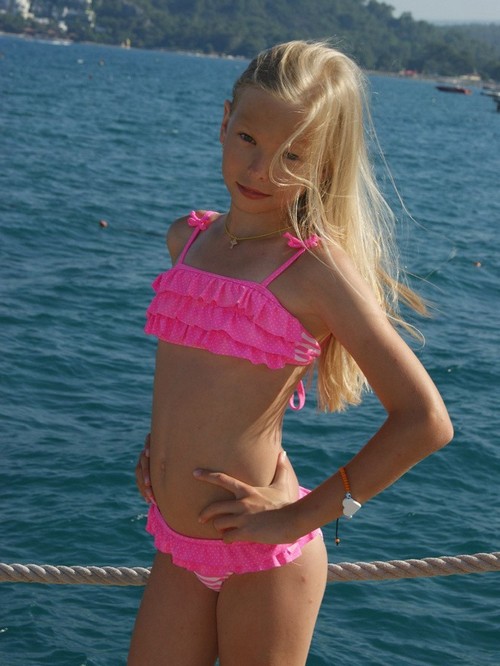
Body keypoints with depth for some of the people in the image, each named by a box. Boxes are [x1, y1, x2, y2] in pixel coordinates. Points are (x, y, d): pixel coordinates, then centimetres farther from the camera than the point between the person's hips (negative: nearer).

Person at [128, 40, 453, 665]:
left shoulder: (317, 267, -14)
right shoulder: (187, 238, 5)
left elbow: (425, 420, -18)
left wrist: (299, 515, -15)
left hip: (263, 560, -6)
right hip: (177, 547, 6)